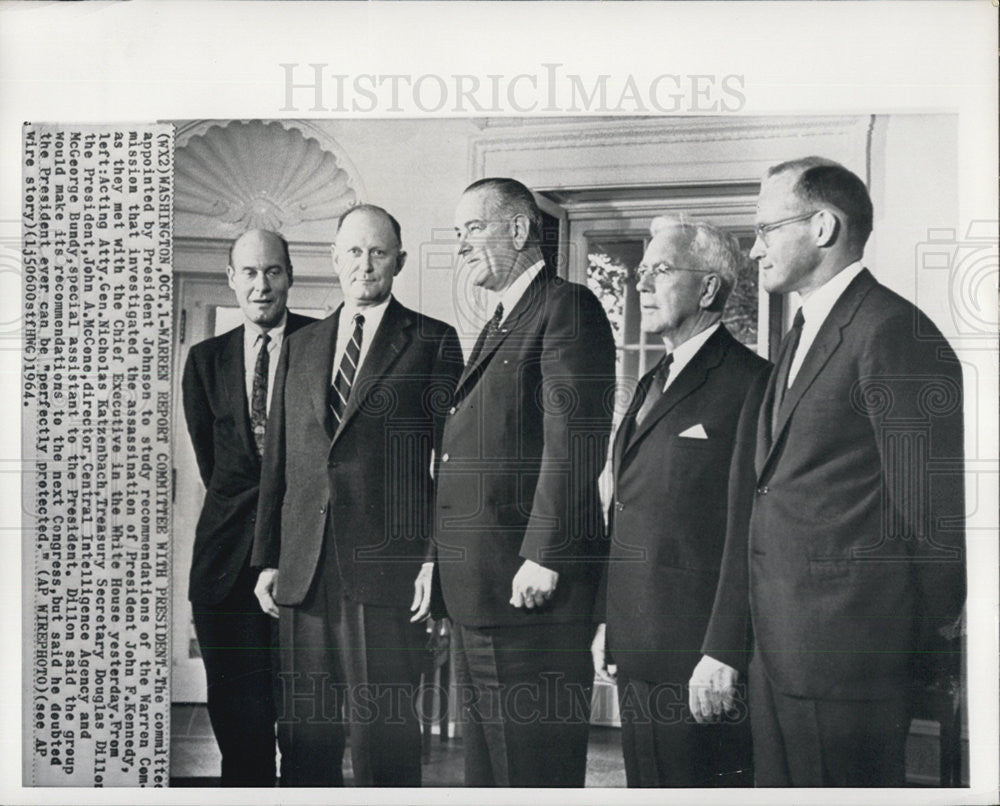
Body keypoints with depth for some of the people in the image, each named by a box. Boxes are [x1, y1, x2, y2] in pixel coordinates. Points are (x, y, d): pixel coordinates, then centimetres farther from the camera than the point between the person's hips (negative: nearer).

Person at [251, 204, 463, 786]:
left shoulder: (433, 341, 5)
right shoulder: (301, 348, 18)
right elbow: (277, 463, 18)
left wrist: (440, 558, -9)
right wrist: (268, 559, 11)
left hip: (388, 565, -4)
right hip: (304, 569, 4)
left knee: (384, 726, -4)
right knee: (305, 728, 7)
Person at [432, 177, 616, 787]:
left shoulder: (568, 308, -8)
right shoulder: (500, 323, 22)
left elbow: (574, 442, -18)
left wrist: (543, 557, -21)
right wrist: (442, 559, 17)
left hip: (531, 584, -10)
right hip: (479, 589, 10)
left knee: (535, 764, -2)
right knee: (488, 757, 16)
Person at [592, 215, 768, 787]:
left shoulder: (750, 382, -11)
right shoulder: (653, 383, 17)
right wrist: (609, 624, 16)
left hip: (702, 654, -8)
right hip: (638, 651, 8)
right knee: (646, 780, 16)